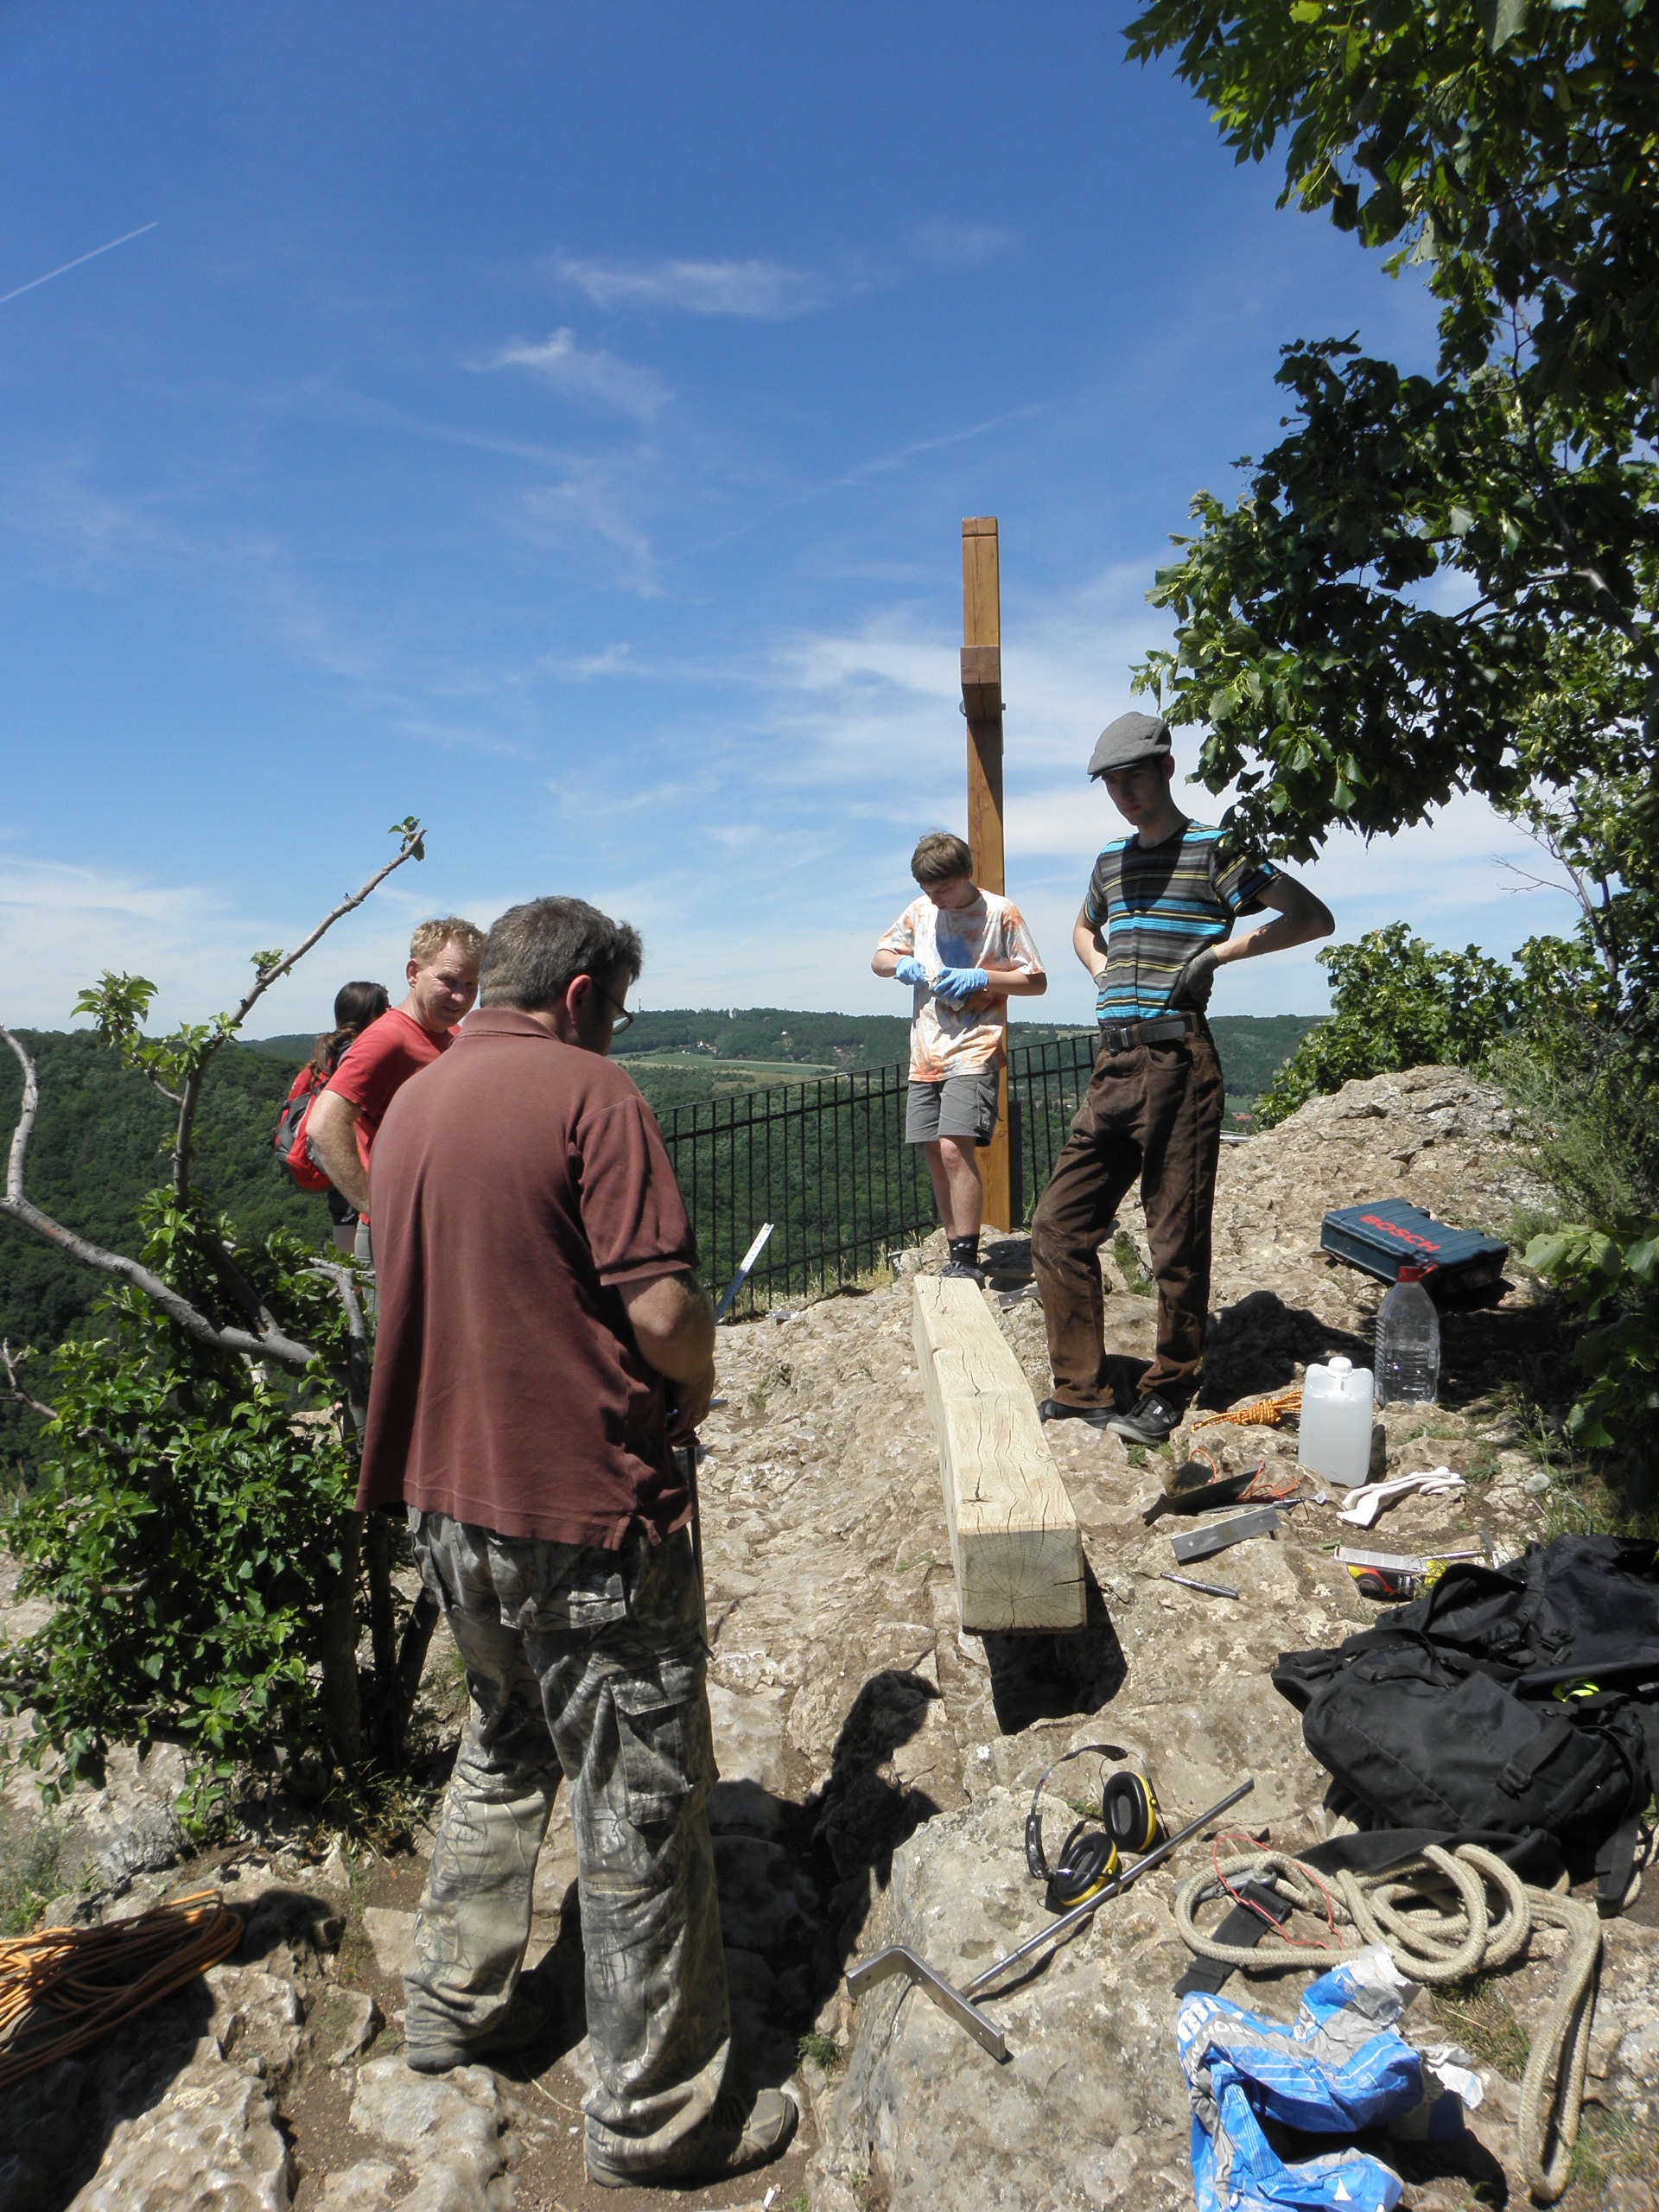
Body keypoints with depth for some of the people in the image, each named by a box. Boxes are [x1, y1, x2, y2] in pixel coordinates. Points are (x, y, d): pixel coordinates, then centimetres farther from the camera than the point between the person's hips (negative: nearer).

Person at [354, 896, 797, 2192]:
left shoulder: (411, 1102, 9)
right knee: (641, 1805, 7)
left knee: (506, 1747, 28)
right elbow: (663, 1307, -22)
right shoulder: (589, 1091, -16)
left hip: (448, 1500, 8)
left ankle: (459, 2003, 43)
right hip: (585, 1512, -8)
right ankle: (659, 2118, 23)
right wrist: (694, 1390, 0)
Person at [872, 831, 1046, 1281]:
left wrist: (981, 977, -14)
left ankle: (966, 1260, -14)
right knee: (936, 1156, 7)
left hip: (974, 1052, -6)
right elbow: (879, 958, 20)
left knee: (954, 1148, -19)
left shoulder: (1001, 913, -3)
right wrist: (901, 964, -2)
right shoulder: (920, 910, 12)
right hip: (926, 1054, 6)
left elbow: (1037, 982, -1)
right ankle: (957, 1253, 17)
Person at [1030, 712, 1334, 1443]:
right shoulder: (1110, 861, 19)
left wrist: (1218, 952, -8)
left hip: (1177, 1061, -7)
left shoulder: (1214, 851, 0)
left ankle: (1168, 1393, 16)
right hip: (1112, 1063, 7)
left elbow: (1314, 918, -1)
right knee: (1060, 1225, 3)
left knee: (1178, 1239, 1)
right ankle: (1080, 1390, 12)